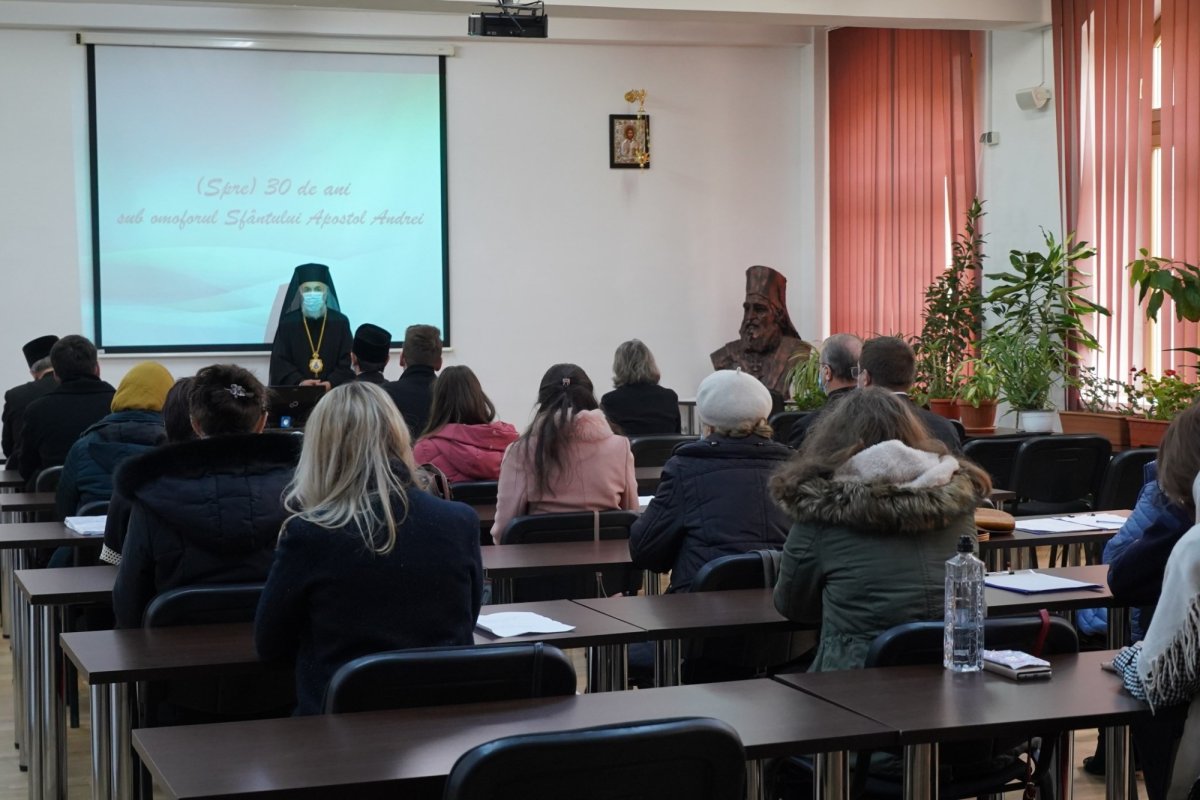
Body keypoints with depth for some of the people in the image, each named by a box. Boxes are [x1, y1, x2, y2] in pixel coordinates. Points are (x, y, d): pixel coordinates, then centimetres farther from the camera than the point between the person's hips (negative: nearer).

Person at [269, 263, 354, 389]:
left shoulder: (340, 322, 6)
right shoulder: (288, 323, 5)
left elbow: (347, 361, 1)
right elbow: (279, 361, -1)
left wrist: (332, 383, -16)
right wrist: (298, 382, -17)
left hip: (333, 392, 0)